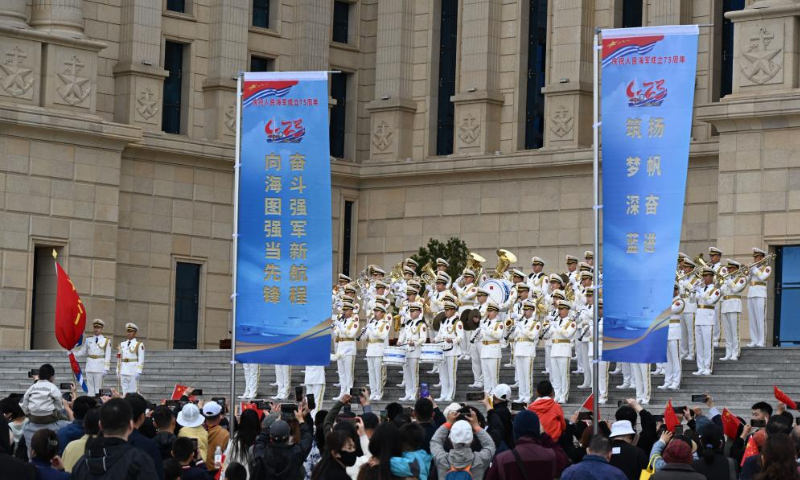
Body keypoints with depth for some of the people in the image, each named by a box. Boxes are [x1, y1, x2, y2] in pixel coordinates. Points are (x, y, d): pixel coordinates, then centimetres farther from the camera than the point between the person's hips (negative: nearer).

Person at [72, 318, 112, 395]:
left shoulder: (106, 340, 0)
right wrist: (72, 352, -2)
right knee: (90, 388, 4)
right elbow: (83, 352, 13)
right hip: (89, 366, 3)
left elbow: (108, 356, -2)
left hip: (99, 367, -3)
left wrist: (106, 369, -9)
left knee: (98, 388, -3)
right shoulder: (88, 340, 9)